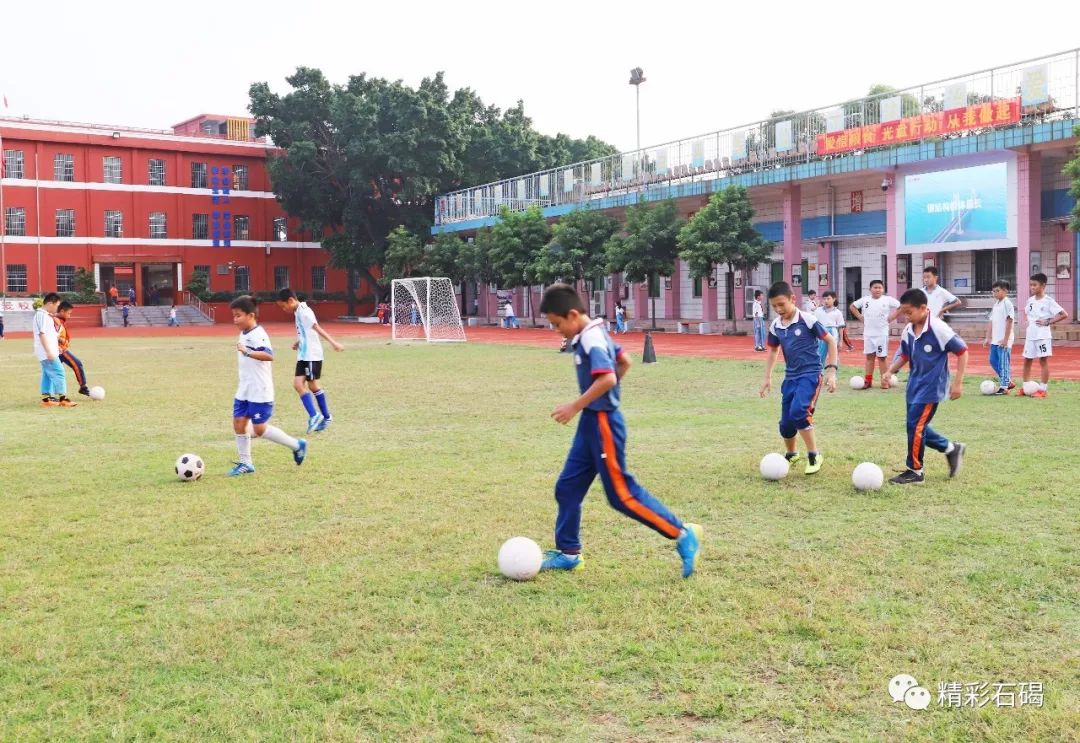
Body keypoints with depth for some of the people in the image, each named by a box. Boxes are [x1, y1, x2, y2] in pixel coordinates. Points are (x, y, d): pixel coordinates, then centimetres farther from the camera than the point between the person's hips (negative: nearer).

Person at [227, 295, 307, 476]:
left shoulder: (258, 335, -18)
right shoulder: (244, 334, 11)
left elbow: (269, 355, -35)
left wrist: (247, 352, -43)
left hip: (260, 392, -9)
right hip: (244, 391, 9)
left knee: (259, 429, -5)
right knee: (238, 423, 5)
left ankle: (297, 445, 10)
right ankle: (245, 463, 16)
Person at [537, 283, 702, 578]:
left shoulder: (590, 339, -19)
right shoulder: (594, 334, 11)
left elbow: (607, 378, -31)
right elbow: (624, 362, 22)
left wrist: (575, 407, -25)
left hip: (603, 423, -10)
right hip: (592, 422, 10)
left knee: (621, 493, -3)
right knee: (567, 487, 12)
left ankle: (682, 534, 5)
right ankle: (568, 553, 21)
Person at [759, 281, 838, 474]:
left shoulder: (807, 320, -14)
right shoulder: (775, 326, 3)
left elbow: (831, 341, -7)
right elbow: (773, 350, 21)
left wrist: (831, 370, -12)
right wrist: (768, 377, 16)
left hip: (810, 374, -6)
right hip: (790, 377, 6)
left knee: (798, 411, -28)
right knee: (785, 424, 6)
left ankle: (814, 455, -11)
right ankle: (791, 454, 36)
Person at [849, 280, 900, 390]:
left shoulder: (888, 300, -4)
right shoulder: (865, 300, 3)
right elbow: (853, 306, 16)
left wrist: (891, 318, -7)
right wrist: (860, 317, 6)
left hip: (882, 333, -3)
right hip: (868, 333, 3)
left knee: (882, 357, 0)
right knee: (869, 356, 7)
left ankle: (884, 381, 6)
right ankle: (868, 381, 11)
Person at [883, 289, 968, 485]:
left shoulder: (938, 328, -19)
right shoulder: (908, 331, 2)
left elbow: (962, 351, -13)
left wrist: (957, 383, -14)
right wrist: (891, 371, -1)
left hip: (931, 387, -8)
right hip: (915, 385, 8)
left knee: (916, 426, -9)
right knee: (917, 427, 11)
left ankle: (915, 472, 5)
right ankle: (951, 448, 31)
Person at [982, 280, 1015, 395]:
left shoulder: (1007, 303, -10)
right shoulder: (996, 304, 15)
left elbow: (1009, 322, -14)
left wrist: (1005, 339, -16)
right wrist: (988, 338, 12)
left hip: (1004, 340, -9)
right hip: (995, 340, 9)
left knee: (1004, 363, -4)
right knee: (993, 361, 12)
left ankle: (1004, 387, 1)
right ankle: (1008, 381, 23)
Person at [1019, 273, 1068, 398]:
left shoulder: (1048, 301, -10)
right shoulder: (1030, 300, 8)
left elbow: (1064, 315, -14)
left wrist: (1048, 322, -14)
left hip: (1043, 335, -6)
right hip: (1030, 335, 6)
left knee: (1043, 361, -2)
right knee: (1027, 361, 8)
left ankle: (1042, 389, 2)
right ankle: (1025, 387, 17)